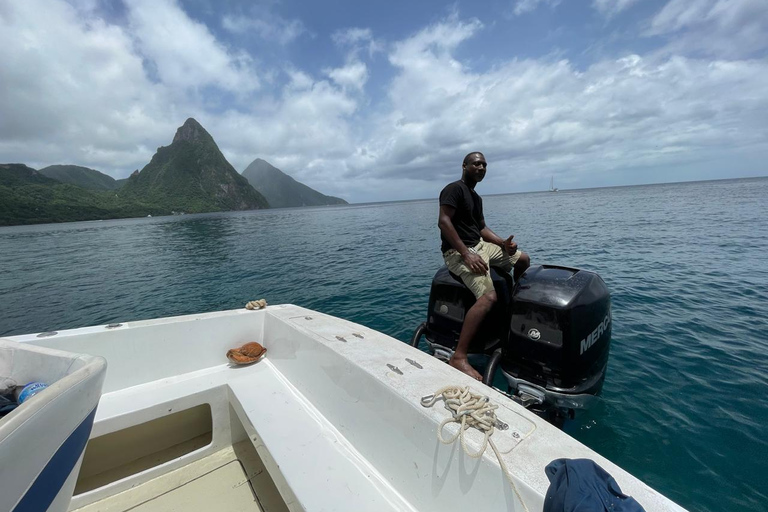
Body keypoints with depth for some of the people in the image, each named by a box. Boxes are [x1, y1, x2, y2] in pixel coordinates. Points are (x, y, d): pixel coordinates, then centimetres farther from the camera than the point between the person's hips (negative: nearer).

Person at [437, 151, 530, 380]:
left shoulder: (476, 197, 21)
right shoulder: (454, 188, -9)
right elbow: (443, 221, -22)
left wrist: (503, 242, 1)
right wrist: (466, 254, -28)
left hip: (480, 245, 10)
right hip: (458, 252, -10)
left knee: (523, 259, 16)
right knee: (489, 296, -29)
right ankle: (458, 357, -28)